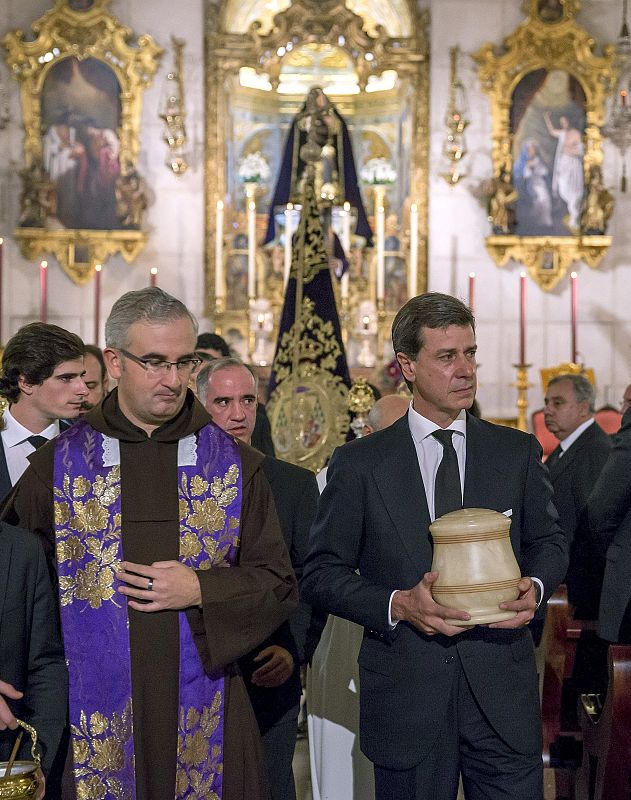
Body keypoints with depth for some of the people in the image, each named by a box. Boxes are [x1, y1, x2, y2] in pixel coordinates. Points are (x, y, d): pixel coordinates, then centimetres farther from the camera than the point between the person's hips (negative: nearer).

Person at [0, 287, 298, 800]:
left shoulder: (234, 466, 4)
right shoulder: (60, 464, 2)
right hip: (94, 718, -1)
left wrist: (200, 590, -11)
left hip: (204, 717, 1)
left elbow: (280, 586, 4)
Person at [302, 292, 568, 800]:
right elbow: (321, 573, 2)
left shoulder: (519, 452, 8)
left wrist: (536, 586, -7)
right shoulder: (359, 464, 1)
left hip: (503, 695, 2)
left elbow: (549, 541, 16)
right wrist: (396, 605, -15)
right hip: (405, 696, -1)